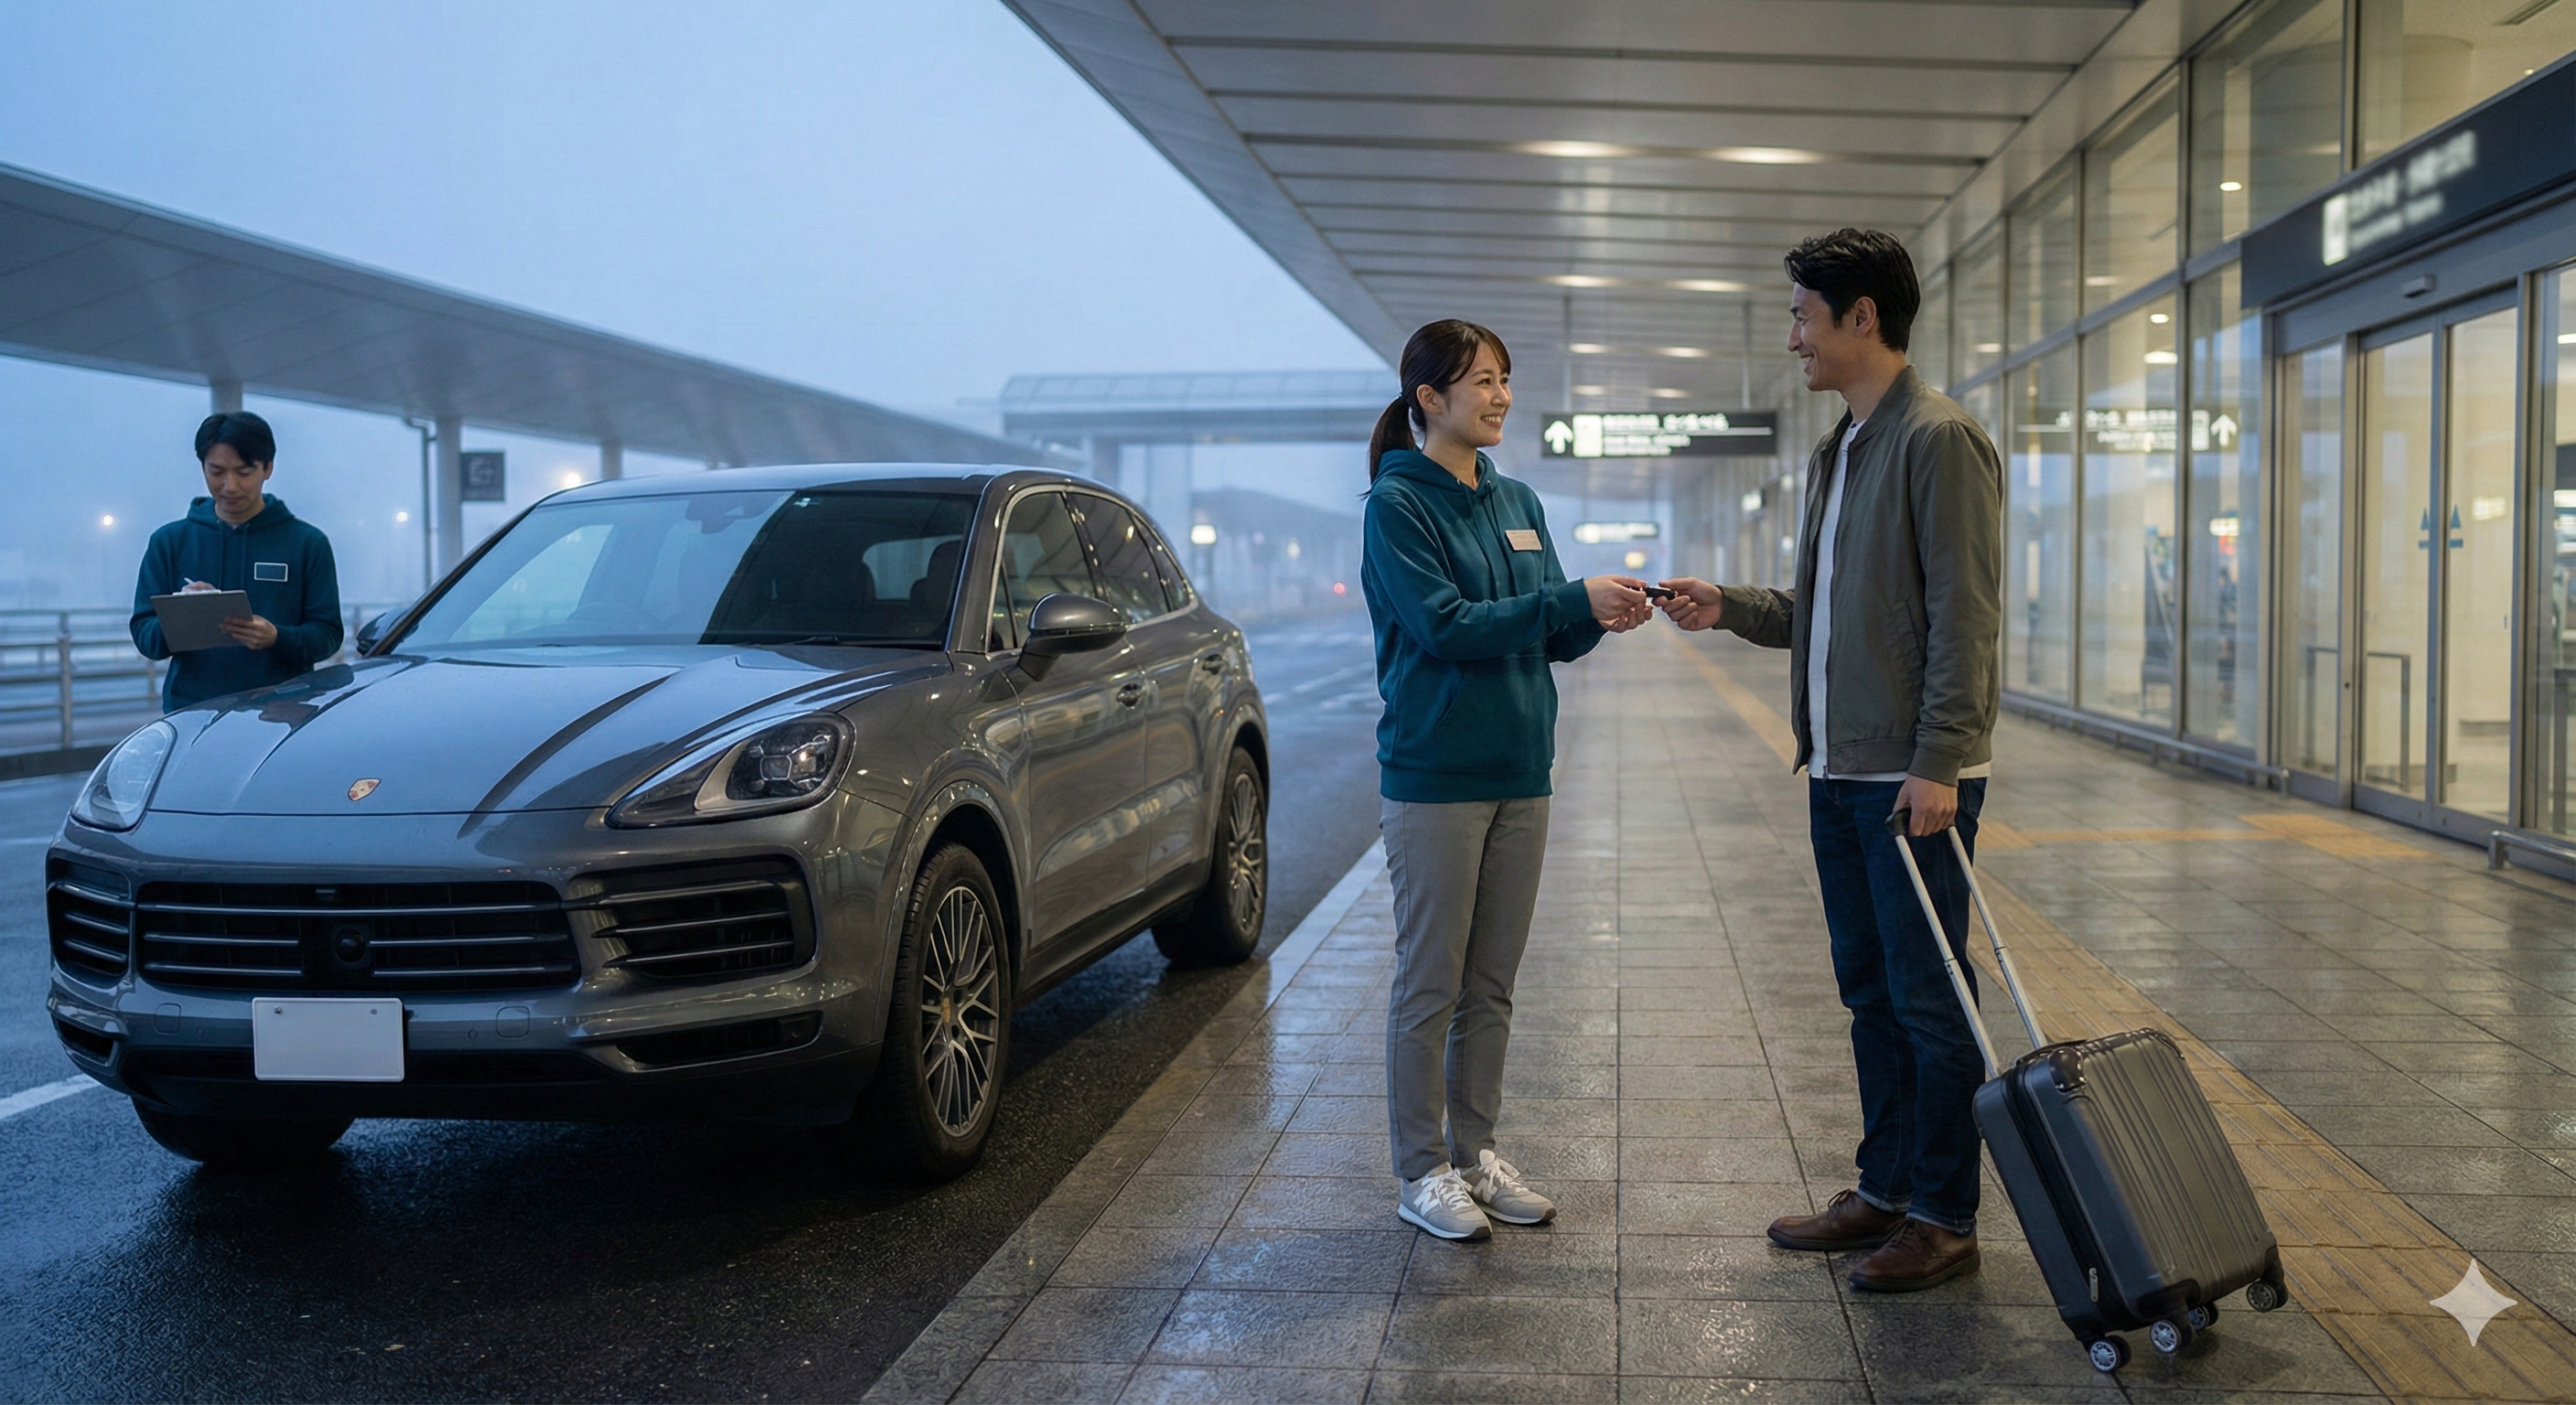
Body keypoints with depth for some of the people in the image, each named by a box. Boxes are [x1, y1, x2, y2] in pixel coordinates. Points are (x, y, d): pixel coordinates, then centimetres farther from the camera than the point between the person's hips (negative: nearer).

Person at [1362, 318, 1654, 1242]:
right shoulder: (1397, 503, -8)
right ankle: (1422, 1173, 11)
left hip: (1519, 775, 7)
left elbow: (1547, 637, 13)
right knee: (1430, 985, 0)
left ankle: (1475, 1153, 24)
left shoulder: (1517, 504, 13)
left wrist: (1598, 619, -8)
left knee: (1492, 986, 13)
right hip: (1434, 776, -7)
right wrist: (1572, 598, -21)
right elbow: (1444, 624, -19)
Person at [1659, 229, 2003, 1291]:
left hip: (1915, 777, -9)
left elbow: (1964, 615, -17)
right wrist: (1727, 607, 8)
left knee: (1929, 997, -2)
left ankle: (1945, 1220, 8)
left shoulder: (1939, 439, -11)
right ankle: (1886, 1191, 25)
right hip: (1839, 772, 9)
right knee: (1870, 992, 15)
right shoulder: (1834, 453, 17)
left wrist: (1938, 762, -21)